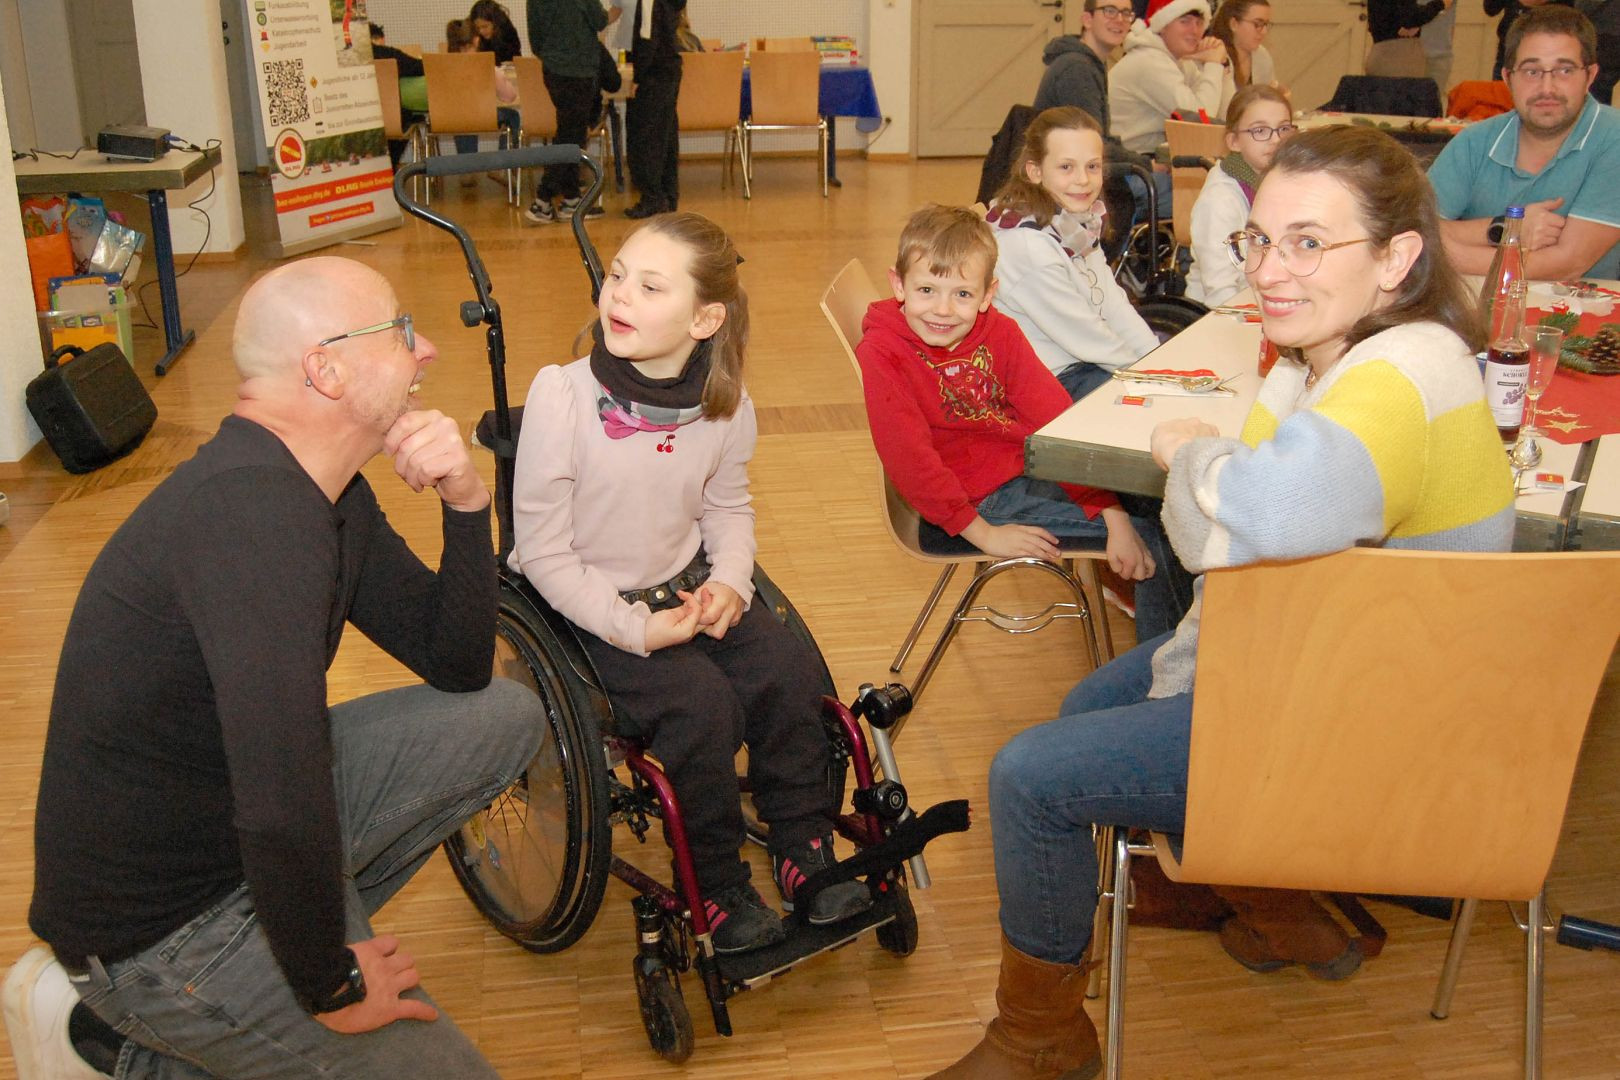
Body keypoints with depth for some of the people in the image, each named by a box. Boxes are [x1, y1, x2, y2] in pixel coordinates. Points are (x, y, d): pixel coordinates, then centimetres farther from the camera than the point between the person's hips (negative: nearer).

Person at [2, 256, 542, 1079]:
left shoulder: (328, 495, 1)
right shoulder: (255, 512, -31)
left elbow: (456, 666, 6)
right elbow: (282, 810, -37)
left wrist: (464, 502, -9)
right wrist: (333, 990, -21)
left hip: (233, 813, 9)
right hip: (158, 924, -9)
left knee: (505, 718, 7)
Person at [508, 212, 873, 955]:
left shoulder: (725, 404, -7)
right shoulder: (561, 397, -21)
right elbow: (543, 552, -15)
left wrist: (729, 582, -8)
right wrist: (635, 628, -21)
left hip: (688, 588, 5)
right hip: (592, 609, -4)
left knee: (789, 668, -16)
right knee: (702, 703, -24)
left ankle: (803, 850, 6)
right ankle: (717, 887, -2)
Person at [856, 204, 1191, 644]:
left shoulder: (999, 333, 1)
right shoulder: (881, 355, -14)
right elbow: (910, 459, -17)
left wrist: (1114, 515, -12)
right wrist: (983, 533, -19)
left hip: (1034, 466, 6)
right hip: (985, 498, -6)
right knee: (1153, 526, -14)